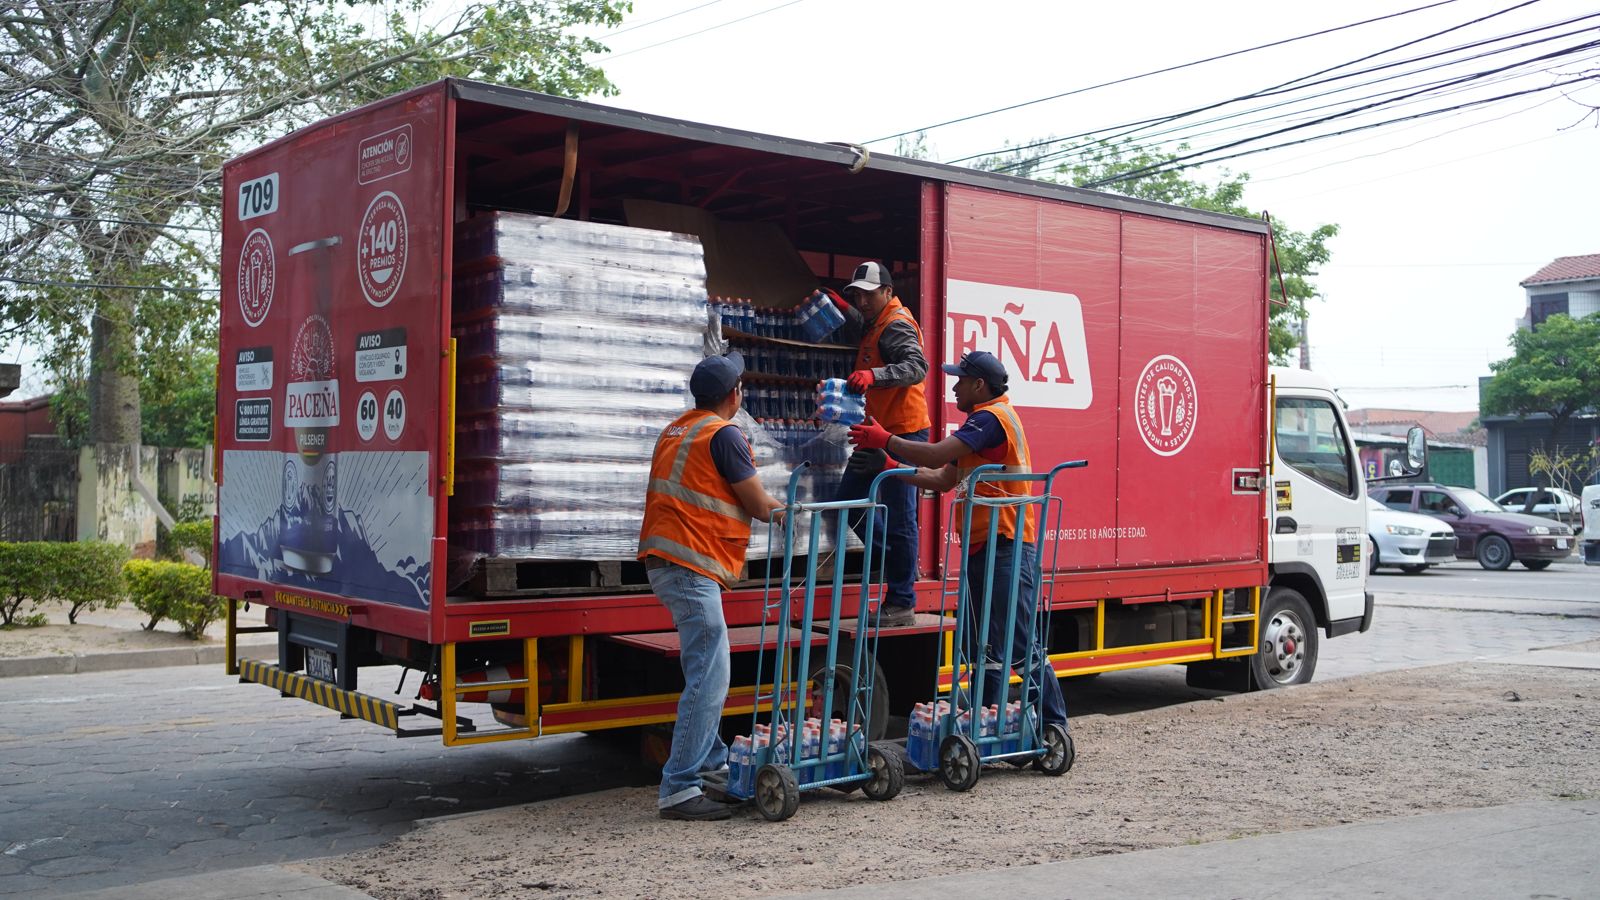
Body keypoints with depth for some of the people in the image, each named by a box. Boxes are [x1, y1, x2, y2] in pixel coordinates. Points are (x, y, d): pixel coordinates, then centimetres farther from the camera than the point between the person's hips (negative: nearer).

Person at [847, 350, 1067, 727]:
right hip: (982, 549, 11)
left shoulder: (992, 417, -11)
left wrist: (885, 439, -10)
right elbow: (943, 480, 21)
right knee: (987, 648, 13)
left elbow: (936, 456, -21)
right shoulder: (983, 421, 22)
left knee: (1020, 646, -9)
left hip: (1005, 550, -11)